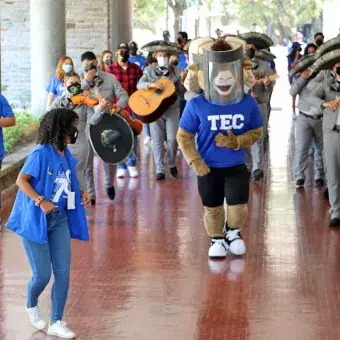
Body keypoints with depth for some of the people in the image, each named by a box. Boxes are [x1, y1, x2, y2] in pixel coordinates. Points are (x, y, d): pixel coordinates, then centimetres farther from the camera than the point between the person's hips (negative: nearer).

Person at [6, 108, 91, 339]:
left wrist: (82, 196, 2)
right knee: (42, 275, -1)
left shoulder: (66, 156, 6)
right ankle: (32, 306, 31)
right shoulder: (41, 153, -15)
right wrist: (41, 201, -28)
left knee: (63, 272, 1)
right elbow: (21, 180, -18)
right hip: (36, 220, -6)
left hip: (60, 219, 6)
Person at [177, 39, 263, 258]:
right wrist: (195, 162, -14)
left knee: (239, 208, 0)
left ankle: (233, 231, 33)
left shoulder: (248, 104, -11)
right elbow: (184, 136, -5)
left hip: (237, 167, 1)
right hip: (208, 168, 0)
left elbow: (256, 133, 1)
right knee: (212, 209, 12)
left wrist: (237, 141, -18)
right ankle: (217, 240, 38)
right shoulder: (197, 105, -14)